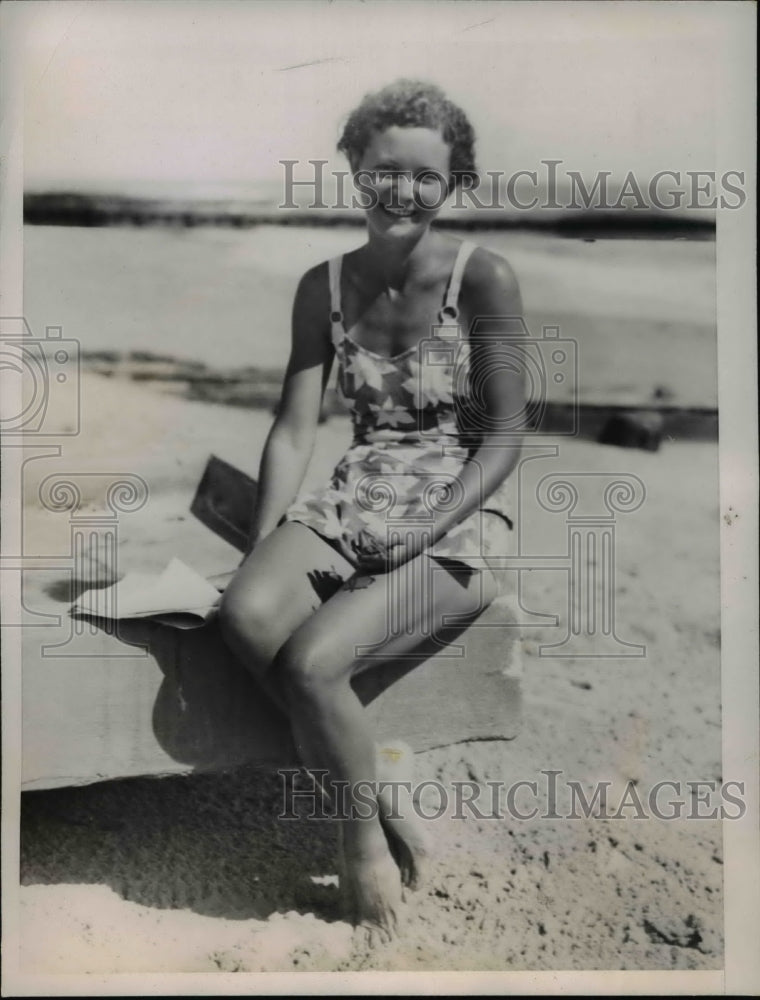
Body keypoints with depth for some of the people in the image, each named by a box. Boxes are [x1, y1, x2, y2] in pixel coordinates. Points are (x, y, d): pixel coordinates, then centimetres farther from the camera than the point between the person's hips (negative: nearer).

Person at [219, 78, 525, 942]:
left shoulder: (482, 278, -6)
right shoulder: (325, 286, 6)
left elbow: (504, 437, -6)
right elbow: (293, 432, 3)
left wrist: (423, 533, -18)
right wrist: (262, 548, -10)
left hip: (457, 516, -4)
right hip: (353, 501, 4)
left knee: (310, 661, -27)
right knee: (246, 614, -27)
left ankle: (365, 829, 4)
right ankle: (376, 809, -7)